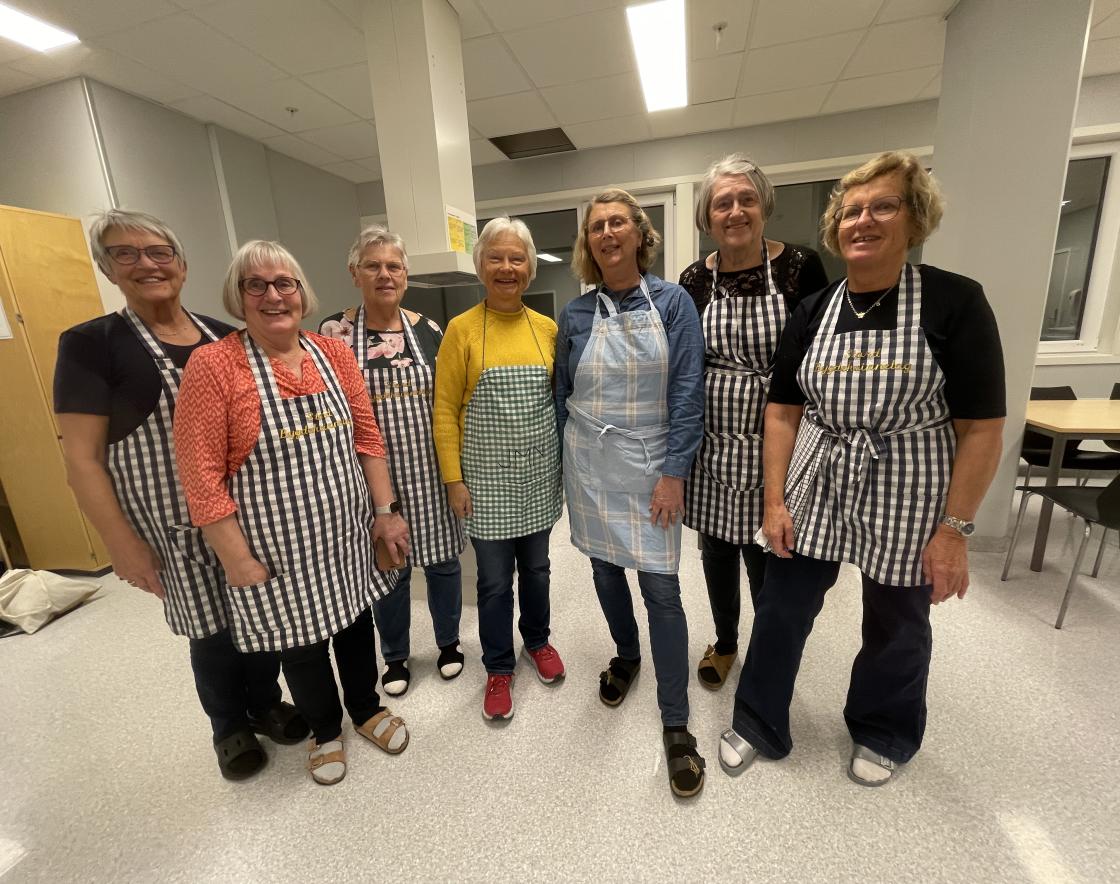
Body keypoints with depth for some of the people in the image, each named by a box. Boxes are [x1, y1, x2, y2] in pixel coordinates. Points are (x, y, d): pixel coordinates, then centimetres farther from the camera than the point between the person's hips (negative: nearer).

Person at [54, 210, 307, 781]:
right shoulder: (90, 345, -7)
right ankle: (229, 727, 38)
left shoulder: (224, 338, 5)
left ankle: (266, 703, 41)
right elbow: (81, 458, -8)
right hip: (178, 525, -3)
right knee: (212, 628, 11)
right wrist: (122, 544, -11)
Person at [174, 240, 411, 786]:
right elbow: (201, 474, -12)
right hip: (278, 547, -3)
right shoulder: (212, 364, -12)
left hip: (346, 532, 3)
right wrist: (237, 561, -12)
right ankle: (325, 730, 46)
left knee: (356, 623, 21)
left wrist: (385, 510, 0)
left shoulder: (335, 354, 0)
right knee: (300, 643, 17)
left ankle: (367, 709, 49)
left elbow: (367, 438, 2)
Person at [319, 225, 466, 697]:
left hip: (430, 469, 2)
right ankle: (395, 656, 38)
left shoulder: (428, 330, 2)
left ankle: (449, 642, 39)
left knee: (443, 558, 13)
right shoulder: (334, 331, -3)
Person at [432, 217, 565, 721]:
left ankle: (537, 640, 44)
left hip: (540, 473, 3)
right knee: (494, 578, 10)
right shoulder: (462, 329, -6)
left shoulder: (547, 329, 3)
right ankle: (498, 667, 33)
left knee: (535, 566, 19)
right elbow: (445, 409, -6)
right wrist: (453, 479, -8)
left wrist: (568, 461, 7)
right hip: (487, 478, -2)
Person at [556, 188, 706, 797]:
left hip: (650, 466, -2)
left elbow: (687, 393, -7)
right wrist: (569, 464, 9)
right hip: (590, 467, 3)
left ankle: (676, 724, 17)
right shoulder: (575, 315, 3)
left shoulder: (672, 302, -3)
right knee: (605, 570, 16)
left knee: (661, 589, -1)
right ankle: (626, 655, 45)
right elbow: (563, 396, 9)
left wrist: (674, 473, -12)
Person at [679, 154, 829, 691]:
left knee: (765, 556, 10)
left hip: (772, 448, -2)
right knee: (716, 551, 16)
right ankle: (724, 642, 42)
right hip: (712, 447, 3)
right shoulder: (694, 281, 2)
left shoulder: (800, 267, -5)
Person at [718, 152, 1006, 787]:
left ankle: (884, 733, 47)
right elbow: (783, 411, 1)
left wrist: (954, 527, -12)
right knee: (783, 608, 10)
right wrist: (775, 501, -4)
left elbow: (982, 427, -9)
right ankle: (759, 724, 34)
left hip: (907, 495, -2)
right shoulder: (813, 312, 1)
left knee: (897, 626, 18)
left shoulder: (955, 301, -9)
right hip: (815, 485, 3)